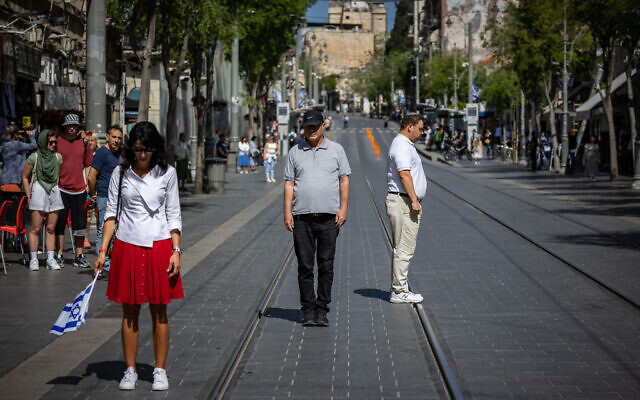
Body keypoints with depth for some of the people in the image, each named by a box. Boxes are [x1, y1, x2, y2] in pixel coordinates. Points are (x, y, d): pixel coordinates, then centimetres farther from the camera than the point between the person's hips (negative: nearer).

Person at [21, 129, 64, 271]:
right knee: (35, 228, -3)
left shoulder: (58, 157, 8)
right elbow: (24, 177, 4)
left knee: (51, 228, 5)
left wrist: (60, 189, 8)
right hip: (39, 191, -3)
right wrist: (29, 196, 0)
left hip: (54, 192, 4)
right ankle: (33, 259, 2)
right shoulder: (34, 157, -2)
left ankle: (50, 259, 9)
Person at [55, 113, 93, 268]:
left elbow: (88, 165, 15)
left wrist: (88, 184, 8)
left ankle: (79, 256, 12)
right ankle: (59, 255, 8)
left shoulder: (84, 143, 7)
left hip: (79, 189, 2)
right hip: (60, 189, -2)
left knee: (80, 224, 5)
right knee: (60, 223, 0)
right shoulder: (57, 142, 0)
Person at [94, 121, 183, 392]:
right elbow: (111, 213, 6)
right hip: (127, 246, 1)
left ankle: (160, 371, 13)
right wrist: (103, 250, 0)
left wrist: (176, 251, -5)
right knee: (129, 312, 5)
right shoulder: (120, 173, 2)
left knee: (159, 312, 4)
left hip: (159, 246, -1)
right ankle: (130, 371, 14)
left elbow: (173, 215, 3)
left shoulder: (167, 174, 1)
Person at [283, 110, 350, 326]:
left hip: (329, 217, 0)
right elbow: (289, 183, 9)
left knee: (326, 266, 1)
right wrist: (287, 211, -1)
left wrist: (343, 208, -3)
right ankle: (308, 309, 7)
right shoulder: (295, 152, 10)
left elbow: (344, 180, 7)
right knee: (305, 266, 1)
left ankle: (322, 309, 7)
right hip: (302, 218, 1)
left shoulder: (336, 150, 9)